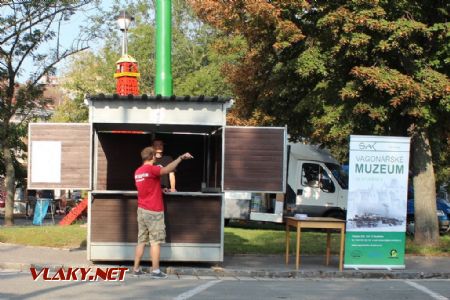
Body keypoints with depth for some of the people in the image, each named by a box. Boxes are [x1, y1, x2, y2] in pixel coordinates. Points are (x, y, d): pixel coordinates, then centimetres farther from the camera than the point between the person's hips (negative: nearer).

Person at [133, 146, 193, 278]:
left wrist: (160, 190, 20)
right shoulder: (151, 169, -14)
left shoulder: (137, 172, 10)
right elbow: (168, 169, -30)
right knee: (155, 242, -3)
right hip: (154, 212, -7)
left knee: (141, 241, 11)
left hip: (141, 210, 8)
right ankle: (155, 271, -2)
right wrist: (181, 157, -27)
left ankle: (136, 269, 11)